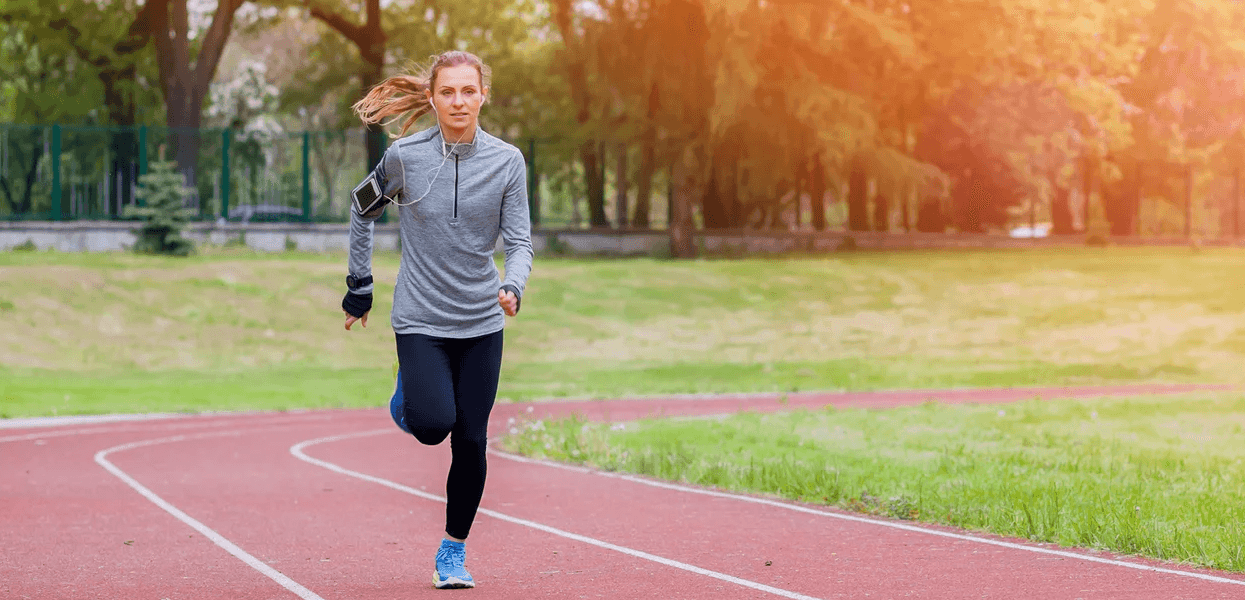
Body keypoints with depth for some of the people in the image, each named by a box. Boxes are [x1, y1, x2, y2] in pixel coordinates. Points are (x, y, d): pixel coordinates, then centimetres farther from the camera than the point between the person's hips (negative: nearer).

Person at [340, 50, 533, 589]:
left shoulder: (507, 161, -3)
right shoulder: (404, 156, -6)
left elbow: (519, 240, -4)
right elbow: (363, 210, 11)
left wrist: (513, 287, -25)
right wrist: (359, 286, 12)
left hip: (481, 322, 2)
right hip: (421, 319, -2)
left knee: (471, 440, 1)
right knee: (433, 425, -18)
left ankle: (454, 551, 19)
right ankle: (406, 397, 19)